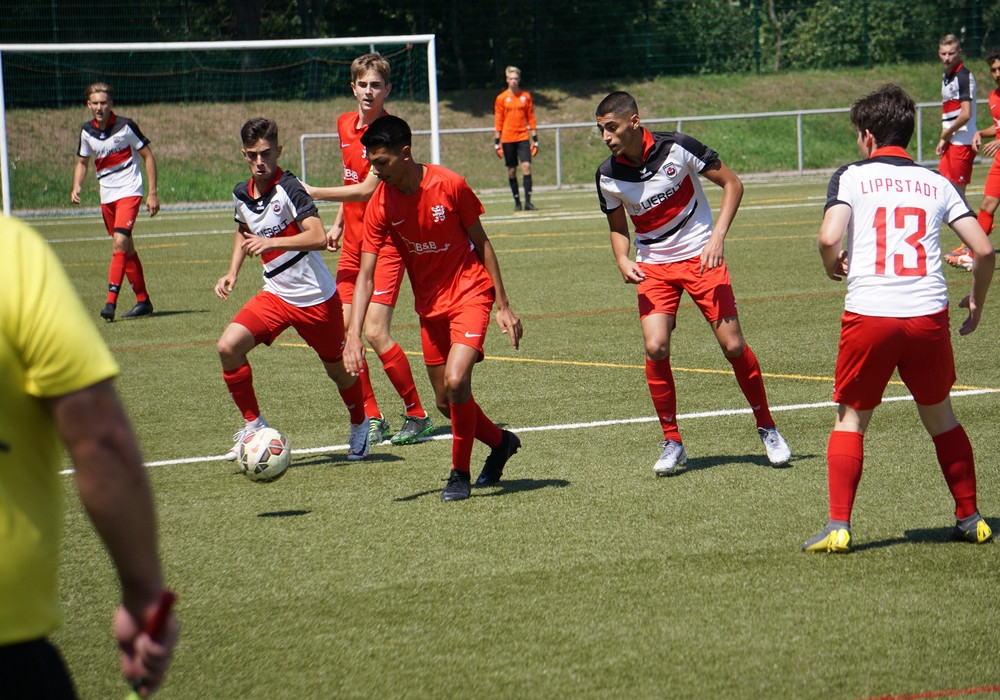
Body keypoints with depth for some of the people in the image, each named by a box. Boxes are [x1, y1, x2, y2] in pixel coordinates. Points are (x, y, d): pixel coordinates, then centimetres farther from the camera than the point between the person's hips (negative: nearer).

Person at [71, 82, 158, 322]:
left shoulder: (125, 126, -10)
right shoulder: (87, 131, 3)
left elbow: (148, 157, -3)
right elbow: (82, 162, 18)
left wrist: (152, 193, -8)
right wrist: (76, 186, -1)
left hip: (129, 192, -6)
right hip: (107, 196, 6)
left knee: (120, 242, -20)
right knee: (127, 249, 11)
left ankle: (111, 302, -26)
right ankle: (143, 301, 20)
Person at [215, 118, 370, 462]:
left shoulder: (288, 188, -19)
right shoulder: (241, 194, 2)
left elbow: (318, 237, -31)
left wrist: (271, 242, -40)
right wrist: (232, 273, 12)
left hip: (316, 297, -5)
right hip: (275, 295, 5)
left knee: (337, 369, 11)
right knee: (228, 346, -16)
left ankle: (359, 426, 42)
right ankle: (253, 426, -1)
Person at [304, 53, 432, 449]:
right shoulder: (345, 124, 11)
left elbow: (366, 190, -19)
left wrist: (315, 193, -13)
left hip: (385, 242, -7)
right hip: (353, 243, 7)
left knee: (375, 332, -14)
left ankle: (417, 416, 0)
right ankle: (372, 419, 9)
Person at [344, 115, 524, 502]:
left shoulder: (449, 185, -17)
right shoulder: (380, 205, -9)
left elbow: (482, 244, -5)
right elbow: (366, 275, -10)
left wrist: (503, 306, -5)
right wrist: (353, 334, -22)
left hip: (470, 293, -5)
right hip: (429, 305, 5)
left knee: (456, 381, -22)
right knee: (445, 402, 8)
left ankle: (460, 473, -4)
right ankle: (501, 442, 36)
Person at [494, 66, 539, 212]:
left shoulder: (526, 96, 7)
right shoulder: (501, 98, 2)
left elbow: (531, 119, 10)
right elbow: (498, 122, 4)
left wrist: (535, 140, 7)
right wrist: (497, 143, 0)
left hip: (523, 138, 1)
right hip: (507, 139, 0)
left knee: (526, 166, -12)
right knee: (512, 170, 3)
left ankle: (528, 201, -12)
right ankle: (517, 202, 11)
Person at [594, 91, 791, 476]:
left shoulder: (677, 148, -17)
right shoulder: (608, 176, -7)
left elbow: (732, 184, -7)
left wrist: (718, 235, -18)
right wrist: (623, 260, -11)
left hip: (700, 256, -2)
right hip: (653, 265, 2)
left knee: (733, 346, -6)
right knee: (655, 347, -16)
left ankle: (767, 428, 15)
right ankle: (672, 442, 0)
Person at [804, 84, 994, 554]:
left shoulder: (852, 177, 4)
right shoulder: (936, 184, 13)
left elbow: (828, 238, -13)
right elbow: (983, 249, 6)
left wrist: (832, 266, 10)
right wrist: (976, 301, 22)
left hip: (869, 315, -3)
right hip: (929, 316, 3)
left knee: (850, 421, 11)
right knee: (940, 417, 21)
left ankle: (838, 527, 2)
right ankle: (969, 518, 23)